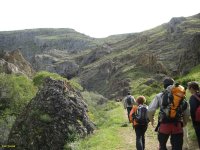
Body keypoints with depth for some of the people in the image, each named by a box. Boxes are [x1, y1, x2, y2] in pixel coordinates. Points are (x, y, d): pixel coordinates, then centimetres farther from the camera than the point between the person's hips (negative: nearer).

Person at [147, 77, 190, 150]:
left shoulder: (159, 96, 0)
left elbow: (150, 110, -8)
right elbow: (187, 112, 5)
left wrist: (151, 119, 10)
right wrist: (184, 122, 21)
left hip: (164, 125, -1)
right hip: (177, 126, 1)